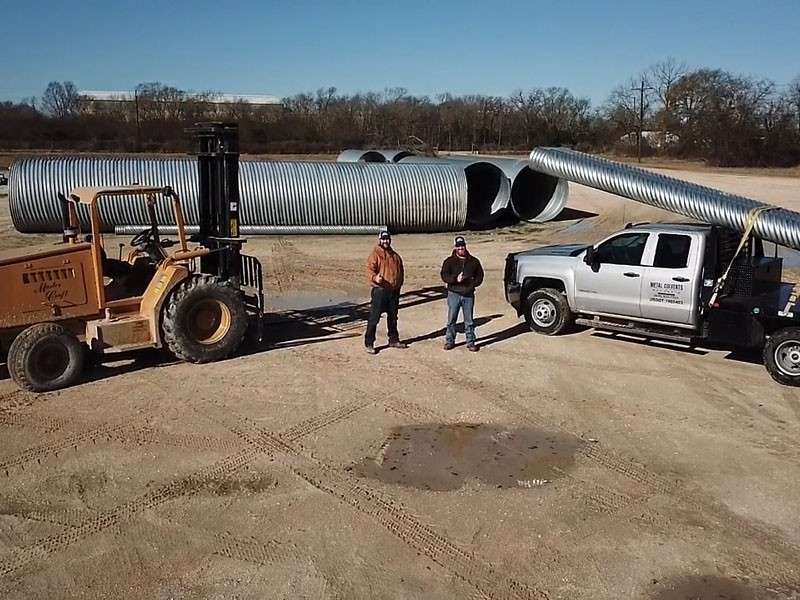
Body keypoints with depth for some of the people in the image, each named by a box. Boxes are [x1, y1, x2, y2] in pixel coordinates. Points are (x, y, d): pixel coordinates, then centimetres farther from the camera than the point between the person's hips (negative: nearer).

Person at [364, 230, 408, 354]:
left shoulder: (395, 256, 13)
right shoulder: (375, 253, -7)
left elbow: (400, 271, 23)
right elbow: (369, 269, -17)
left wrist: (399, 284, 15)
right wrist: (375, 277, -35)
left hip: (394, 291, 7)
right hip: (380, 290, -7)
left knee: (393, 316, 18)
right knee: (374, 317, -6)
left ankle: (393, 340, 32)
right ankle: (369, 343, -1)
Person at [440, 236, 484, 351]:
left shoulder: (473, 261, 9)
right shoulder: (449, 261, 3)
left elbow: (480, 276, 13)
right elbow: (444, 276, -7)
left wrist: (472, 283, -6)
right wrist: (456, 279, -24)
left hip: (469, 295, 1)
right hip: (454, 294, -1)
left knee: (469, 320, 5)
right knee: (451, 319, 3)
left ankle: (470, 342, 13)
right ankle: (449, 341, 15)